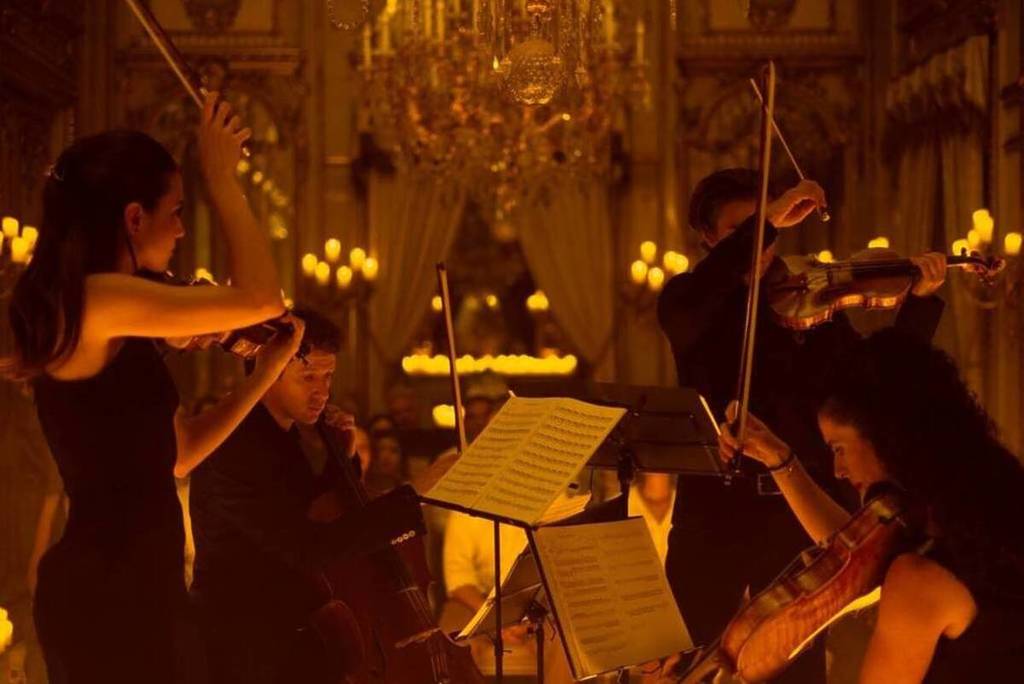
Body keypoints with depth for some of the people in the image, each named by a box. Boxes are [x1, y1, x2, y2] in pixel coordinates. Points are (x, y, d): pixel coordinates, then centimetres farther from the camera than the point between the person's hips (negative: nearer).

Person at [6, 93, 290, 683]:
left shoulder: (107, 326, 13)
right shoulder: (94, 299, -16)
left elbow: (177, 455, 18)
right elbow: (260, 298, -22)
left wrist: (268, 370, 15)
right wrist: (222, 176, -10)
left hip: (129, 585, 10)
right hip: (108, 591, -10)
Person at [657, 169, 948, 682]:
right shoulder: (689, 302, 2)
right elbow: (688, 304, -24)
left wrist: (920, 299, -12)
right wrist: (768, 222, -27)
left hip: (796, 506, 1)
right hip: (714, 505, -1)